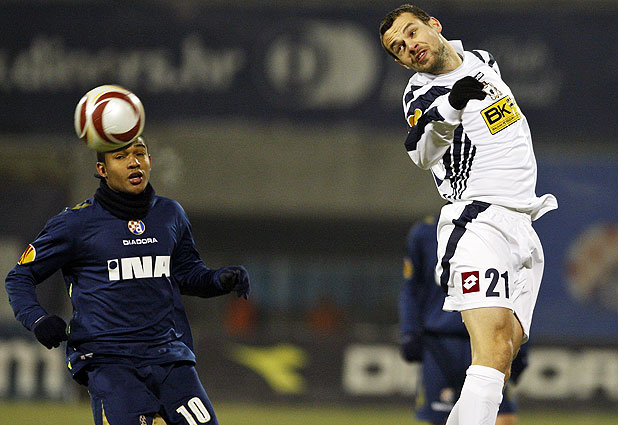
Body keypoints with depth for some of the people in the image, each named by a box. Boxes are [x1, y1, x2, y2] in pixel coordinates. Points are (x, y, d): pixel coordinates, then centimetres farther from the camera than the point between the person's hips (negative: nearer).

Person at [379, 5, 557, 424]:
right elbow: (423, 156, -29)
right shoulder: (421, 95, -7)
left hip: (526, 228, 7)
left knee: (504, 356, 1)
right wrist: (451, 106, -45)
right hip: (477, 221, -7)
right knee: (493, 348, -26)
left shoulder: (482, 60, 14)